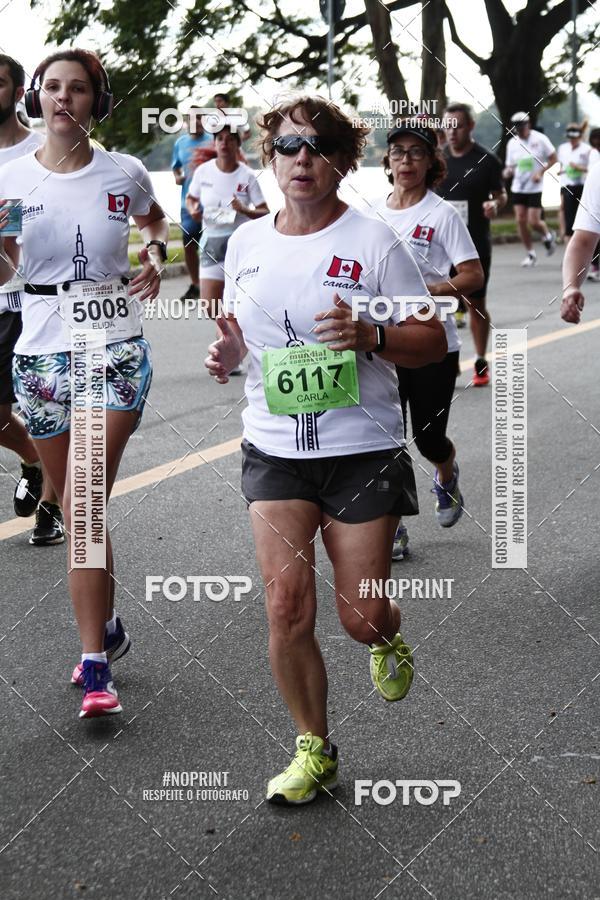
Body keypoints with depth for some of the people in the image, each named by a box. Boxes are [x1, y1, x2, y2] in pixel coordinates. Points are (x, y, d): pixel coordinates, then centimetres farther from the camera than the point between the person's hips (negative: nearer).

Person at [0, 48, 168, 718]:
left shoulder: (125, 175, -1)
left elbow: (154, 219, 22)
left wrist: (153, 257, 1)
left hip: (115, 352, -2)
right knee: (72, 510, 11)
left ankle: (95, 665, -10)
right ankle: (106, 626, 31)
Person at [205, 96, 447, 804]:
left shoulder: (373, 241, -7)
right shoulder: (246, 242, 6)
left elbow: (432, 341, -5)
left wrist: (369, 334, -24)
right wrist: (227, 353, -4)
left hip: (363, 450, -3)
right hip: (274, 449, 3)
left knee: (361, 617, 0)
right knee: (286, 606, -7)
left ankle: (388, 640, 40)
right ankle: (314, 751, 13)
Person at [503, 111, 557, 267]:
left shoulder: (540, 139, -8)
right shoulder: (512, 143, 4)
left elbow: (553, 158, -2)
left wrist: (541, 172, -16)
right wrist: (508, 172, -11)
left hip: (535, 188, -4)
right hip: (518, 188, 4)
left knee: (533, 222, -9)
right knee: (520, 221, -1)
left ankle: (548, 236, 25)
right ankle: (530, 254, 14)